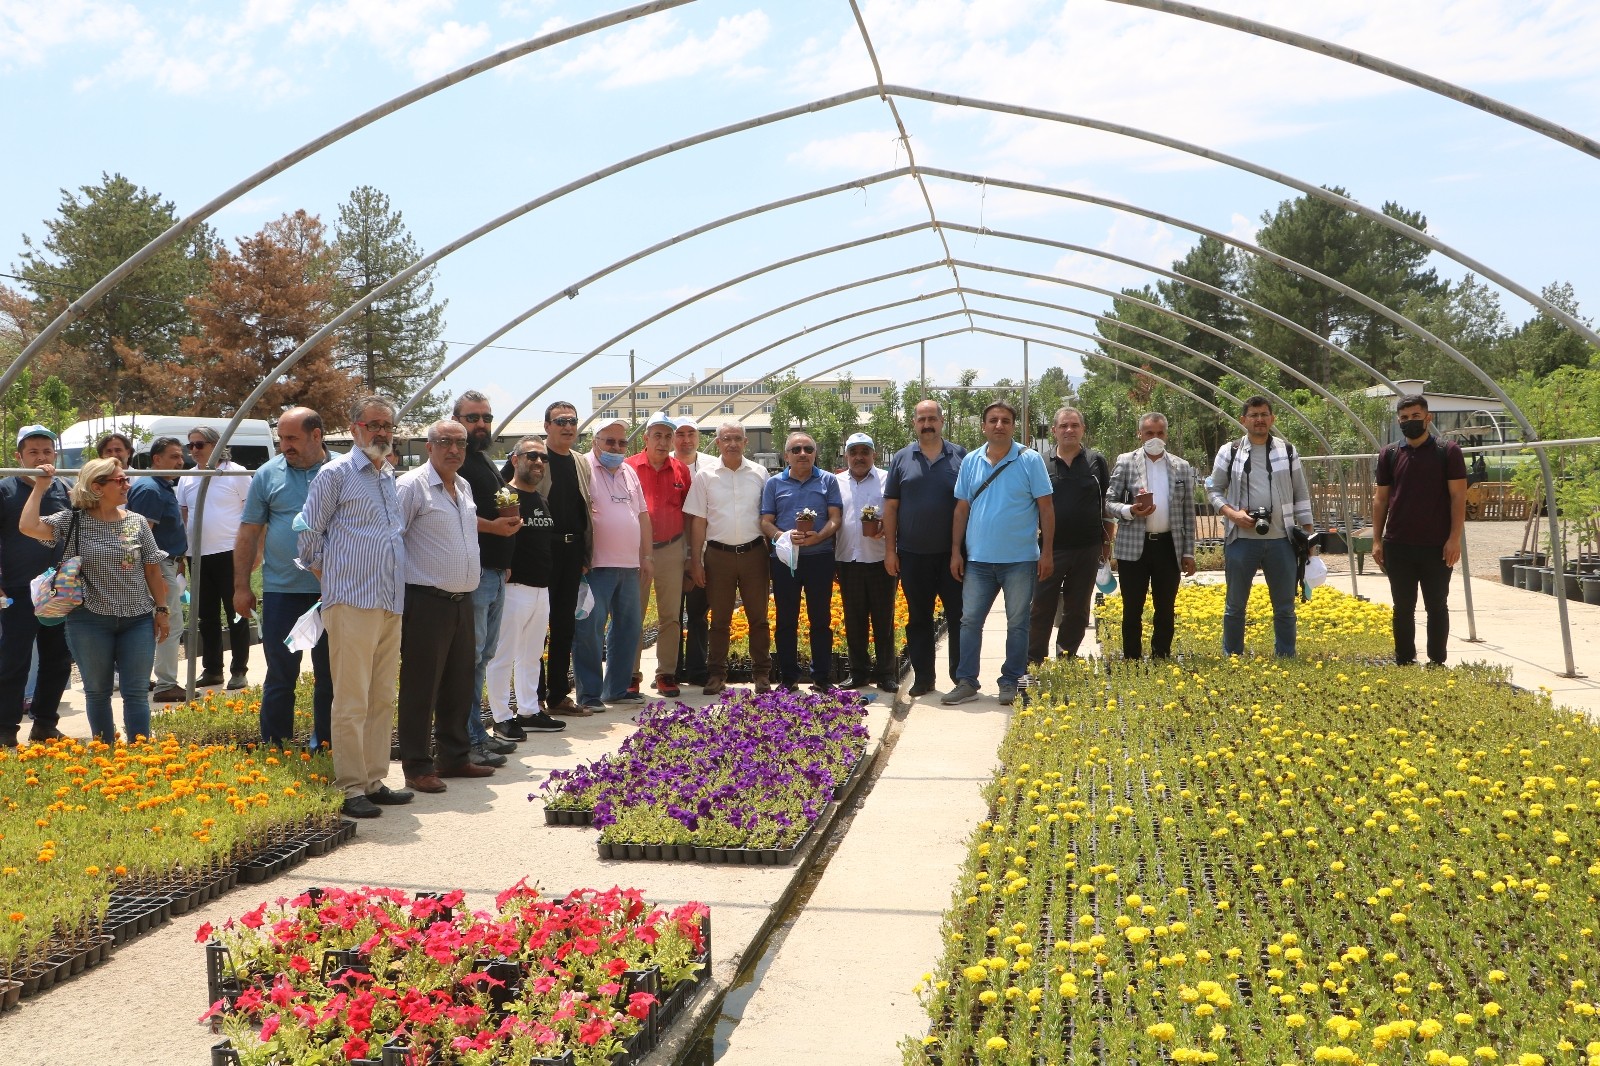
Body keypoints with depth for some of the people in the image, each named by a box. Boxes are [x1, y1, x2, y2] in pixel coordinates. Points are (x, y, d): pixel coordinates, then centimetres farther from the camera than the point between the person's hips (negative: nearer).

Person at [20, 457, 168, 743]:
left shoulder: (137, 522, 3)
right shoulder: (72, 521, -3)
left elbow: (152, 569, 7)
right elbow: (28, 527, -19)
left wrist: (161, 610, 6)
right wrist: (40, 488, -11)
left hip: (138, 619, 1)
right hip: (90, 620, -1)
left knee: (136, 692, 1)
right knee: (97, 691, 10)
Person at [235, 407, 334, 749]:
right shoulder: (268, 474, 2)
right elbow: (248, 533, 5)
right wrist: (241, 587, 2)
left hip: (334, 592, 0)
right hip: (282, 591, 0)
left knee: (330, 674, 9)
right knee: (280, 676, 4)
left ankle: (325, 747, 20)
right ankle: (274, 747, 13)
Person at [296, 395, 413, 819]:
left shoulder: (391, 478, 18)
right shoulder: (336, 474, -3)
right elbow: (309, 533, -1)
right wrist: (326, 576, 4)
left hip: (391, 604, 7)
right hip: (352, 603, -7)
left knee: (382, 700, 11)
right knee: (352, 701, -5)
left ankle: (374, 781, 18)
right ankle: (351, 788, 0)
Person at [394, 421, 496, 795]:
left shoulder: (464, 487, 15)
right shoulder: (411, 486, -10)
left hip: (462, 602, 8)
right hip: (426, 601, -8)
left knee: (459, 686, 14)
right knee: (421, 687, -2)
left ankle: (454, 757, 24)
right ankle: (417, 767, 5)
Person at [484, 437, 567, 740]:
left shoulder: (542, 500, 16)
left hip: (541, 588, 8)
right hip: (515, 587, -8)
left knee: (531, 655, 16)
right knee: (504, 656, -2)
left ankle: (530, 711, 24)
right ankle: (502, 717, 5)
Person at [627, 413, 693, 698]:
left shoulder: (681, 471, 6)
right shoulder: (629, 468, -3)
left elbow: (688, 512, 10)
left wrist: (691, 550, 9)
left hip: (672, 550, 2)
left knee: (670, 615, 6)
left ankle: (666, 674, 14)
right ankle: (631, 674, 9)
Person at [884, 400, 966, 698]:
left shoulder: (960, 457, 3)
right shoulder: (901, 459, 6)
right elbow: (891, 506, 6)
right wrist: (890, 550, 1)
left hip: (952, 553, -1)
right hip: (913, 554, 1)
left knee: (958, 616, 2)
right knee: (918, 618, 8)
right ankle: (923, 677, 17)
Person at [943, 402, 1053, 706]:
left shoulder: (1030, 460, -3)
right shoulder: (971, 461, 6)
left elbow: (1046, 507, -3)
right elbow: (962, 509, 9)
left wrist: (1047, 552, -7)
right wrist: (956, 552, 5)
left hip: (1020, 559, -3)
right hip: (978, 559, 3)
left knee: (1017, 623, 6)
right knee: (970, 621, 4)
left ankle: (1011, 684, 15)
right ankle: (966, 682, 12)